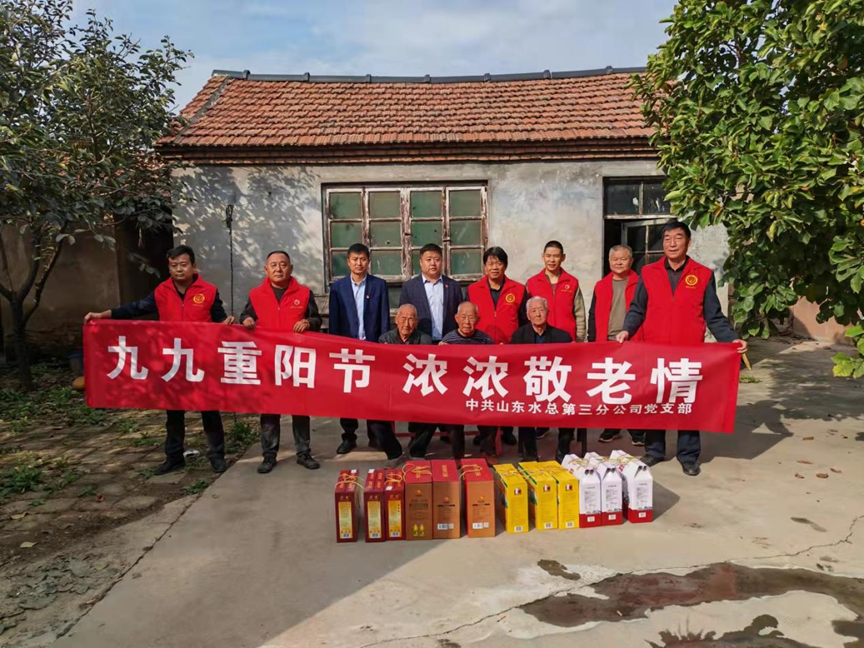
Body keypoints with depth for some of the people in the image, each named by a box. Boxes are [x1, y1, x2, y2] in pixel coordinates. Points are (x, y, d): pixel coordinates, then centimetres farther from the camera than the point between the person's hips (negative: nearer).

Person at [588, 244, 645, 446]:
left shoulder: (639, 284, 3)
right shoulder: (601, 286, 10)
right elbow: (593, 316, 11)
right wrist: (592, 341, 5)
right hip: (607, 344, 3)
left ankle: (637, 431, 11)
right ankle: (611, 428, 19)